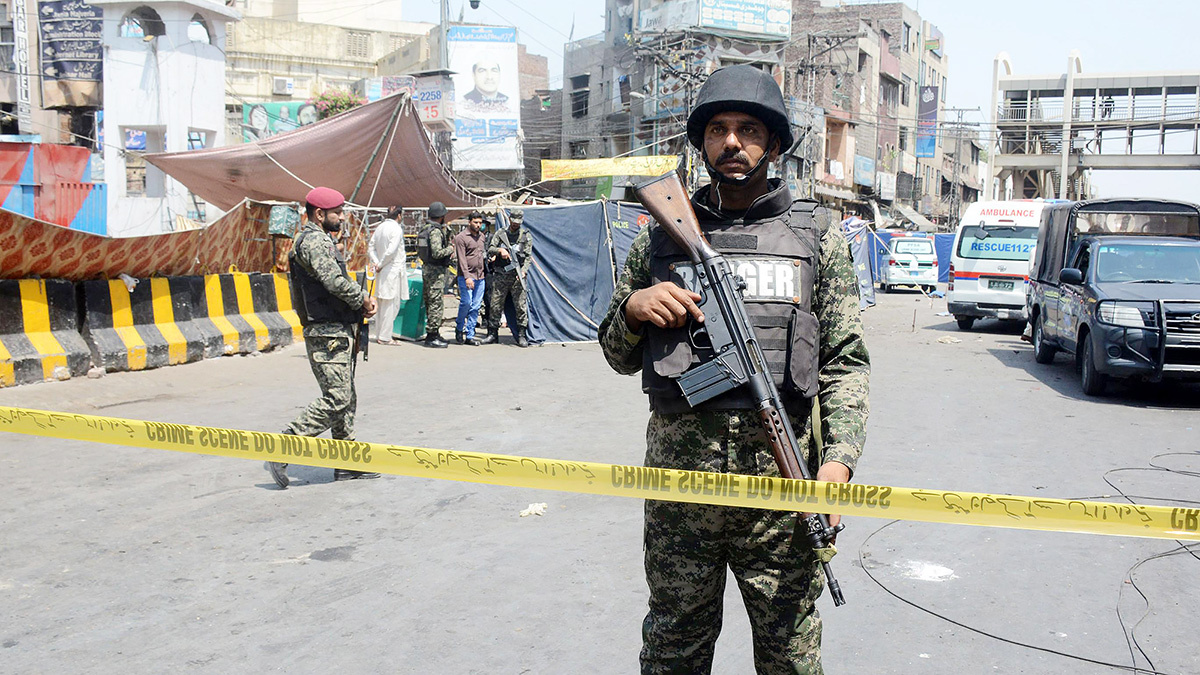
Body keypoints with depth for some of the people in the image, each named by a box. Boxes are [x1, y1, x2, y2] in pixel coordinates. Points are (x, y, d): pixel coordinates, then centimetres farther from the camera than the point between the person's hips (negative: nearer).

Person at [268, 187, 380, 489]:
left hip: (338, 332, 11)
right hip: (327, 334, -11)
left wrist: (362, 301, 5)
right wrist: (363, 298, -8)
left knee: (346, 399, 11)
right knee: (336, 399, -13)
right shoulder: (315, 241, -12)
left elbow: (338, 284, 22)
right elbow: (335, 282, -24)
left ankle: (347, 464, 16)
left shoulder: (321, 241, 23)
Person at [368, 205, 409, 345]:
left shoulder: (380, 227, 11)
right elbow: (391, 250, -21)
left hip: (382, 271, 8)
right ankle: (384, 337, 0)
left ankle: (377, 334, 20)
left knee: (382, 304, 15)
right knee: (391, 304, -3)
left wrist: (376, 263, 4)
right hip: (393, 270, -8)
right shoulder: (397, 229, -13)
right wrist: (380, 265, -11)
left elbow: (371, 248, 13)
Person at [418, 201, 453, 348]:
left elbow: (420, 250, 19)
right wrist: (450, 249, -8)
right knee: (436, 302, -7)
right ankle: (432, 335, -6)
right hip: (436, 270, -10)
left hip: (426, 267, 10)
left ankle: (432, 333, 21)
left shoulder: (424, 229, 12)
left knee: (429, 301, 14)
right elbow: (437, 252, -25)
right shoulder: (436, 231, -17)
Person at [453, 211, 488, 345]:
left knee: (475, 307, 2)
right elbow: (462, 259, -13)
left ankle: (469, 335, 6)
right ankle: (459, 328, 7)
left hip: (480, 277, 6)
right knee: (466, 302, -15)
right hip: (466, 277, -6)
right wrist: (467, 277, -21)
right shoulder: (461, 237, -6)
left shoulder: (481, 236, 15)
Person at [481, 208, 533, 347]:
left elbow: (528, 257, 2)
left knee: (520, 305, -5)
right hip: (500, 276, 2)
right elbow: (490, 249, 5)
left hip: (517, 276, -2)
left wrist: (524, 271, -13)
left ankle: (521, 336, 1)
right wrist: (500, 250, -16)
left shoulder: (526, 235, 7)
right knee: (495, 305, 4)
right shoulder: (500, 233, 11)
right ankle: (493, 334, 14)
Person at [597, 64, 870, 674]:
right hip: (679, 470, 1)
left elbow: (845, 361, 4)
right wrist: (632, 307, -6)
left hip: (783, 473, -1)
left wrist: (839, 459, -9)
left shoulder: (816, 235, 7)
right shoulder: (661, 236, 10)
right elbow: (620, 358, 16)